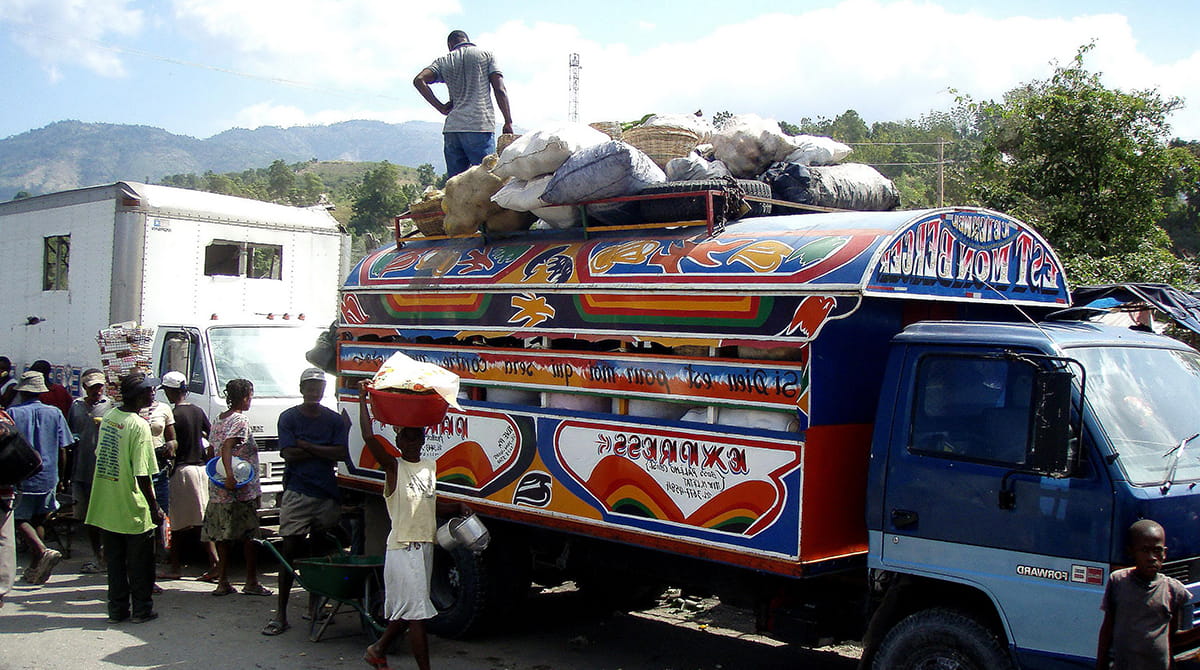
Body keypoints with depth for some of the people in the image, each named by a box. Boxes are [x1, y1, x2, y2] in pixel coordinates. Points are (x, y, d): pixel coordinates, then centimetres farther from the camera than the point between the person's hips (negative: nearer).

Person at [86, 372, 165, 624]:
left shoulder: (108, 417, 3)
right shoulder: (139, 426, -19)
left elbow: (100, 454, 14)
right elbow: (142, 475, -21)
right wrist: (155, 508, -13)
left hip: (105, 506, 7)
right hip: (134, 509, -6)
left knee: (115, 561, 15)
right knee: (140, 563, 8)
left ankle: (117, 609, 22)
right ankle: (142, 610, 16)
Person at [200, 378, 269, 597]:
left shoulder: (218, 420, 13)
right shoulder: (241, 421, -12)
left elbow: (213, 449, 18)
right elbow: (226, 447, -26)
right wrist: (230, 476, -32)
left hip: (217, 488, 8)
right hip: (242, 488, -8)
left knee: (222, 534, 11)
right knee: (249, 534, 1)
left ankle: (223, 581, 14)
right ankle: (251, 582, 7)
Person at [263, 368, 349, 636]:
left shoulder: (335, 420, 8)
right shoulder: (289, 418, 2)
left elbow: (342, 453, -6)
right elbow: (289, 454, -10)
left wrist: (307, 446, -9)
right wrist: (324, 451, -7)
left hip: (327, 493, 3)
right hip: (297, 493, -2)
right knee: (290, 549, -5)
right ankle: (281, 613, -3)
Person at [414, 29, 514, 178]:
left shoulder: (444, 61, 15)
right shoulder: (486, 54, 9)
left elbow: (419, 80, 1)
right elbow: (500, 90, 0)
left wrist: (441, 107, 5)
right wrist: (508, 122, 2)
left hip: (451, 128, 3)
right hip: (480, 126, -3)